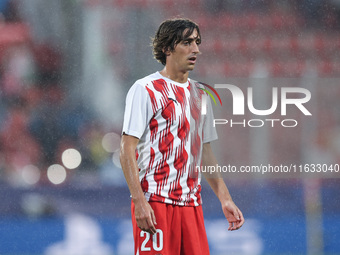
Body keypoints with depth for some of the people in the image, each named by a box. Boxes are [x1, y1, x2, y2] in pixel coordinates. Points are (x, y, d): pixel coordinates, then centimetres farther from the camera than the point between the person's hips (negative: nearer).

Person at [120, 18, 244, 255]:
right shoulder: (145, 90, -5)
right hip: (155, 200, -6)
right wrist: (139, 202, -19)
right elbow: (127, 149, -10)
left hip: (191, 204, 6)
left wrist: (225, 200, 15)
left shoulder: (199, 93, 16)